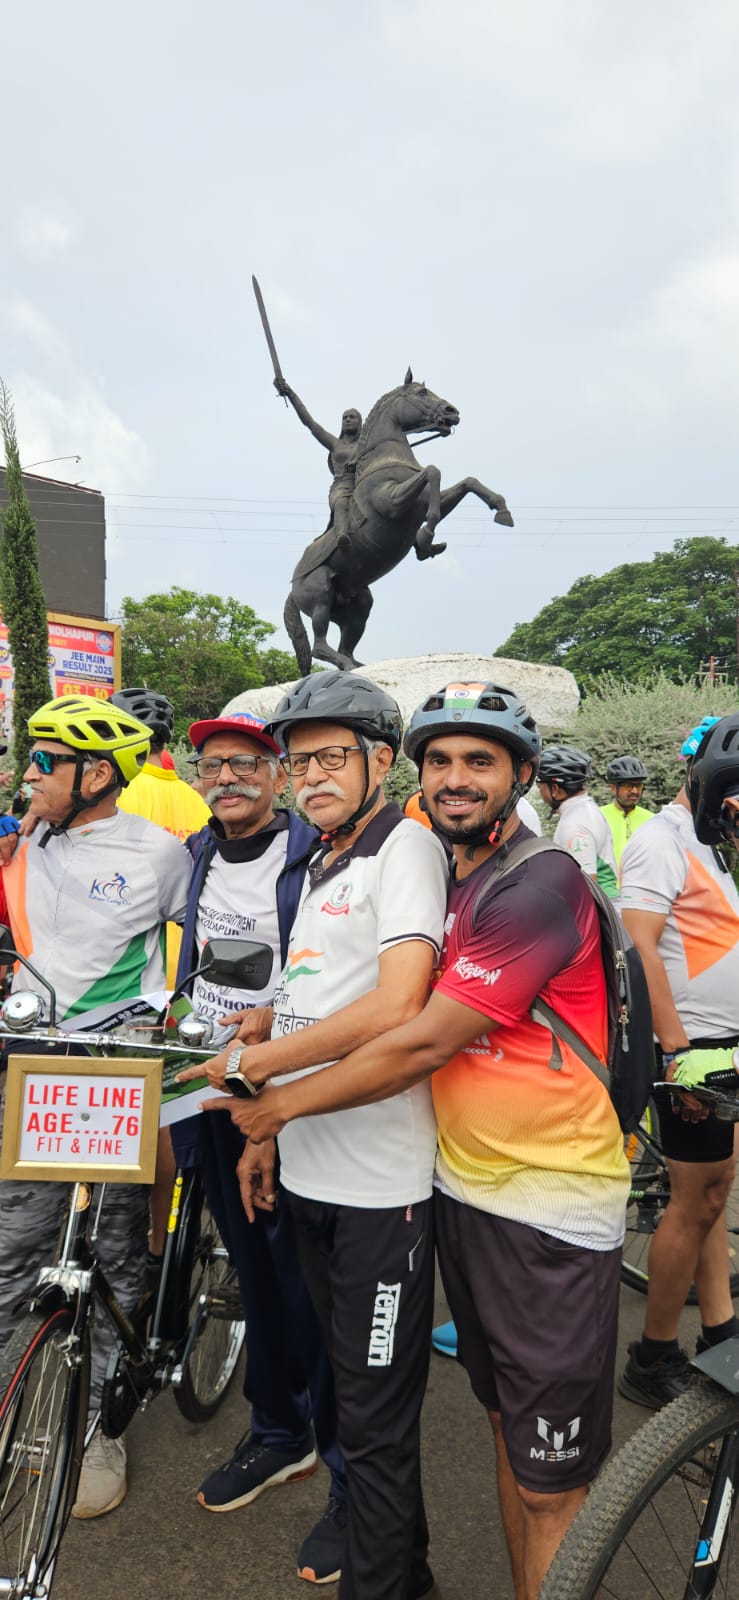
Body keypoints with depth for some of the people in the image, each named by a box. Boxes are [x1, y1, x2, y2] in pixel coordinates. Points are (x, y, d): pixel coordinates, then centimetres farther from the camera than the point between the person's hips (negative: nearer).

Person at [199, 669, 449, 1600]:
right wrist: (269, 1127, 16)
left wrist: (253, 1062, -18)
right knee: (351, 1384, 22)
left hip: (381, 1181, -9)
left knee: (375, 1418, 5)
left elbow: (395, 1007, -26)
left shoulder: (406, 847, -13)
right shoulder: (321, 867, 14)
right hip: (312, 1171, 9)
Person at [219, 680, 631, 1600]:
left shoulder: (541, 884, -20)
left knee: (552, 1483, 5)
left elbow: (423, 1044, -22)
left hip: (550, 1209, -8)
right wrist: (270, 1129, 3)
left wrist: (282, 1103, -11)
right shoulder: (452, 886, 9)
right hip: (464, 1187, 8)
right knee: (505, 1426, 22)